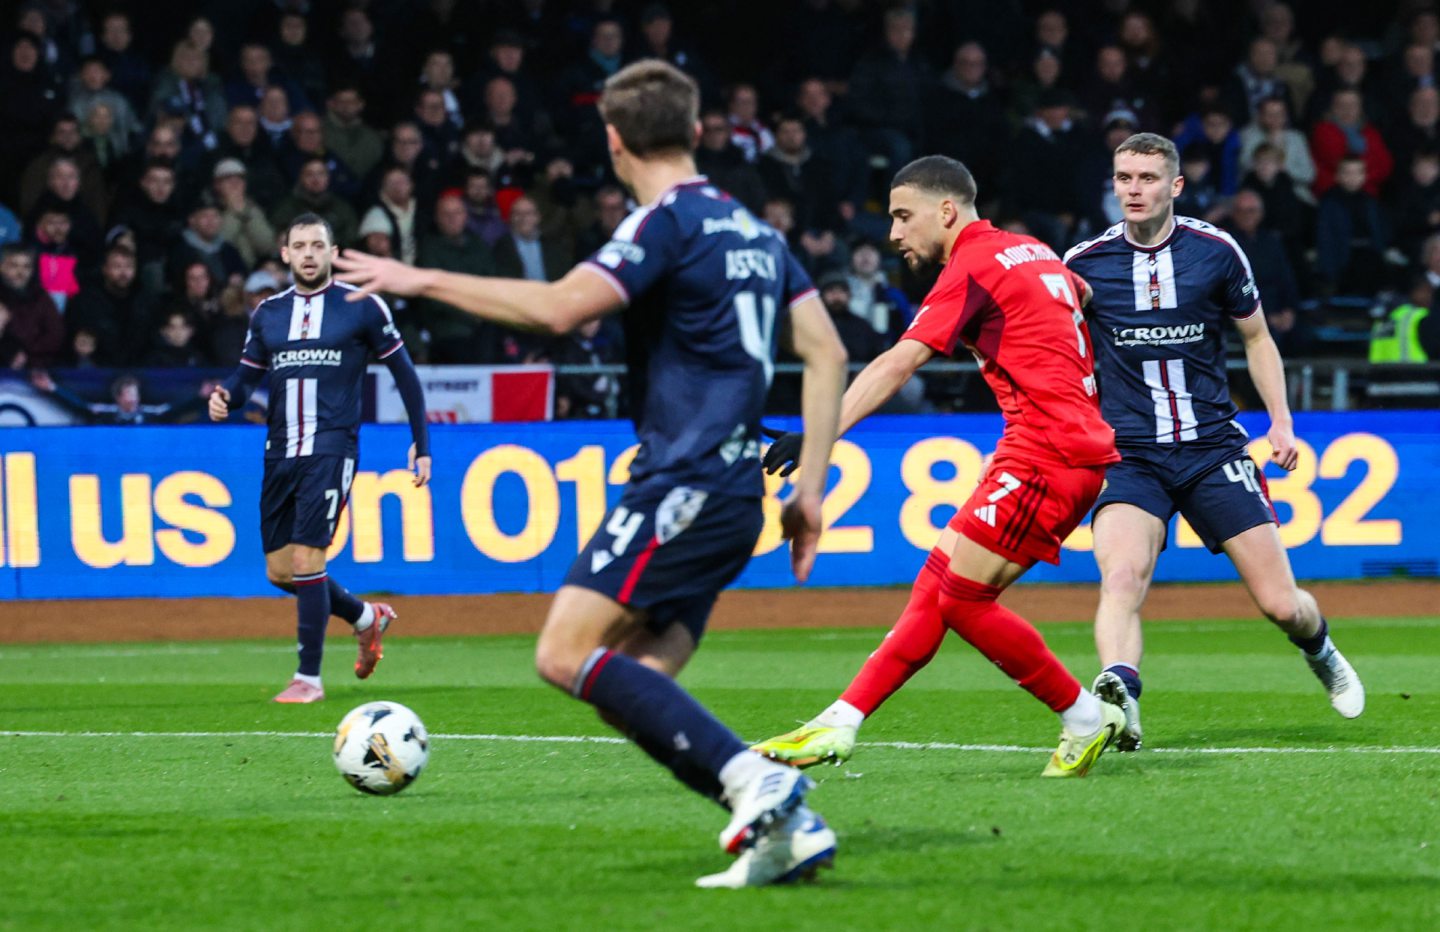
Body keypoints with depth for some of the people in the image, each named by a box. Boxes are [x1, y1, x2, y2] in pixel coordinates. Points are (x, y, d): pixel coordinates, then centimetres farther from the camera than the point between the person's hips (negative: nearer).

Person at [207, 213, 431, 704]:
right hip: (280, 452, 6)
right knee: (280, 571, 8)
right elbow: (247, 375, 14)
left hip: (331, 449, -6)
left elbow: (403, 372, 5)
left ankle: (309, 677, -7)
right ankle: (366, 617, 32)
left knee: (306, 561, -15)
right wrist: (225, 397, -10)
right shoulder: (268, 313, 12)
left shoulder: (362, 307, -1)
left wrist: (421, 442, 4)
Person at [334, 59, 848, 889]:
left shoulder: (670, 221, -8)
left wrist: (426, 282, -14)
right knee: (638, 691, 8)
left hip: (682, 485, -9)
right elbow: (827, 353, 17)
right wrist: (811, 487, 17)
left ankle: (756, 782, -24)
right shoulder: (751, 230, 18)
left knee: (567, 654, -15)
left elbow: (561, 308, -21)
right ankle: (787, 828, -2)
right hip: (733, 494, 9)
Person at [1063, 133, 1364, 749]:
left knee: (1282, 606, 1)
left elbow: (1256, 336, 14)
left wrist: (1281, 420, 5)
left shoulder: (1216, 252, 0)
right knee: (1122, 578, -31)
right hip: (1129, 459, -1)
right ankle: (1118, 698, -49)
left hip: (1214, 447, 1)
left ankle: (1320, 652, 36)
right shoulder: (1085, 263, -1)